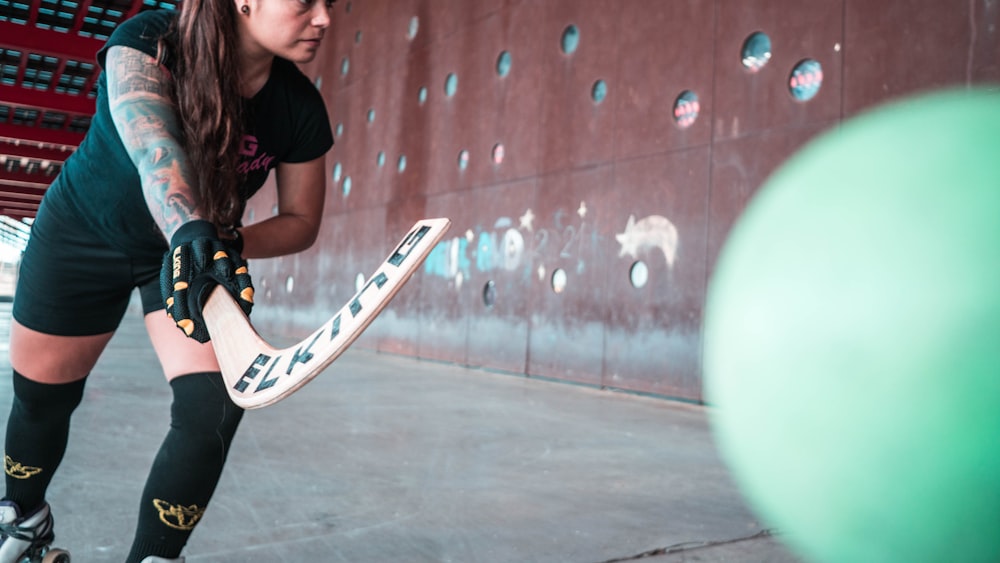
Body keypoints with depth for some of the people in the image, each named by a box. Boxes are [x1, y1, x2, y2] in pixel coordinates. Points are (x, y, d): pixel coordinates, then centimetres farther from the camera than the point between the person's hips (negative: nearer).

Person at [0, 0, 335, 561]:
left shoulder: (301, 108, -18)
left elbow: (301, 220, -10)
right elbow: (152, 143, -45)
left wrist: (231, 243, -26)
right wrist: (189, 229, -63)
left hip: (195, 247, 2)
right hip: (82, 238, -1)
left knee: (214, 405, -17)